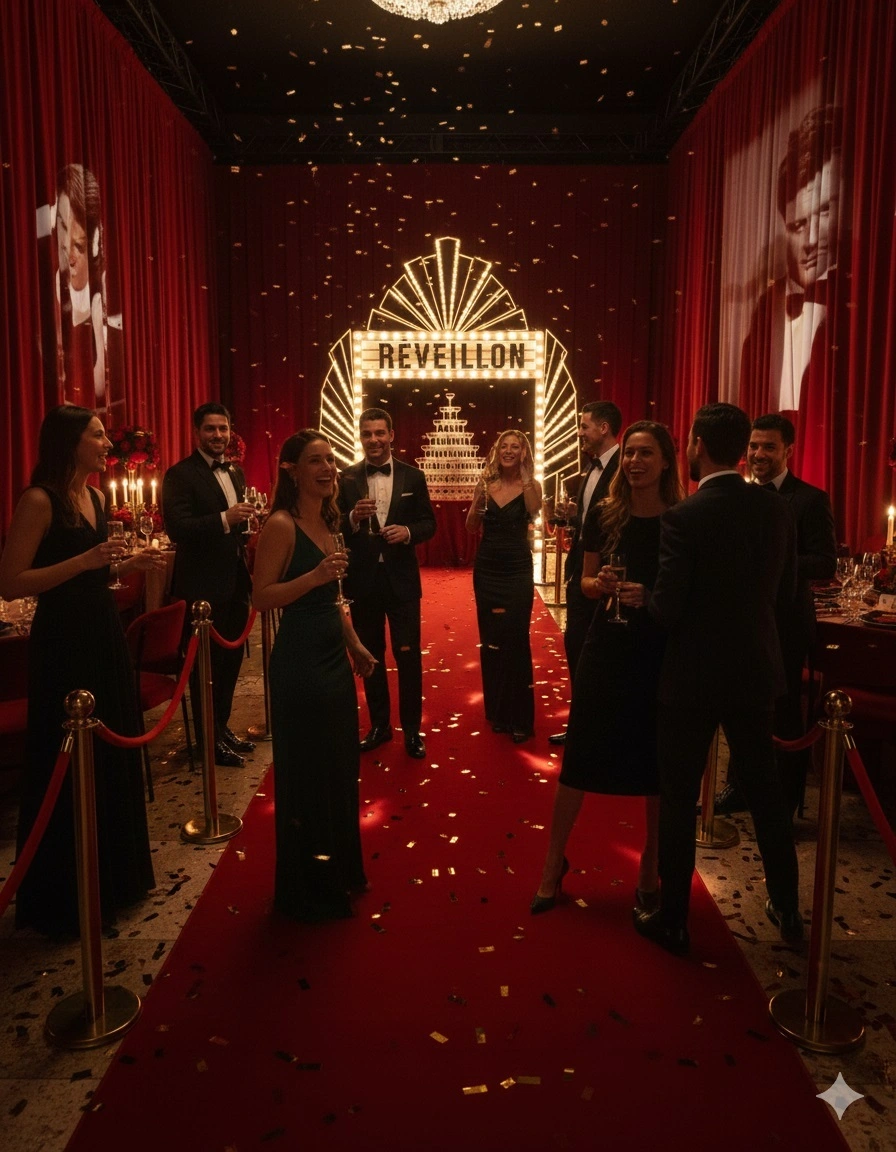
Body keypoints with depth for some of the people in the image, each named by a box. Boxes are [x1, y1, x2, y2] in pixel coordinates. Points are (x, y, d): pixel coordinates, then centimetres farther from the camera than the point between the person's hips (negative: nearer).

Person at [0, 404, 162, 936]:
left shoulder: (97, 496, 9)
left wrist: (129, 563, 5)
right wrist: (85, 560, -26)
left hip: (105, 636, 8)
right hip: (64, 644, -8)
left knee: (114, 757, 17)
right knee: (69, 768, 3)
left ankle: (113, 876, 36)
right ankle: (66, 897, 22)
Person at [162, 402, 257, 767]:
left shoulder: (235, 473, 13)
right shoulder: (180, 474, -10)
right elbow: (176, 528, -22)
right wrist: (225, 519, -32)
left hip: (235, 582, 8)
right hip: (203, 585, -7)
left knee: (232, 658, 16)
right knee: (207, 664, 3)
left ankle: (223, 726, 32)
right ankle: (210, 739, 17)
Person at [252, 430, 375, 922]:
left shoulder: (326, 522, 11)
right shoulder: (281, 525, -14)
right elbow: (261, 597, -18)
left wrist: (356, 645, 18)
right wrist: (315, 575, -28)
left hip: (334, 658, 9)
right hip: (300, 661, -9)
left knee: (339, 766, 18)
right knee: (307, 773, 3)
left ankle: (337, 871, 36)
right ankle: (307, 891, 21)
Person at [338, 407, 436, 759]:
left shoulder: (413, 477, 2)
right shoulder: (346, 479, 1)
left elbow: (428, 523, 3)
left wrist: (408, 531, -17)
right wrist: (353, 517, -21)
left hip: (401, 579, -1)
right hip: (363, 580, 1)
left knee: (408, 655, 2)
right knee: (371, 655, 12)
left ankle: (412, 729, 16)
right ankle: (379, 725, 27)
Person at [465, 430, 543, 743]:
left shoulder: (530, 485, -2)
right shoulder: (486, 485, 5)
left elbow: (534, 512, -22)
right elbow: (472, 529, 3)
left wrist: (525, 475, -20)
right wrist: (478, 502, -14)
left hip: (517, 570, -3)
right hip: (486, 569, 3)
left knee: (515, 639, -3)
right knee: (490, 640, 10)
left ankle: (519, 717, 5)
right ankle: (496, 710, 24)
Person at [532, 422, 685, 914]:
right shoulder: (603, 514, 1)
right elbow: (586, 581, 8)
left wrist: (649, 597, -20)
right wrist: (600, 585, -14)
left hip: (661, 655, -1)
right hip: (606, 650, 2)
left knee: (657, 766, 10)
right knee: (578, 760, 7)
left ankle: (650, 872, 30)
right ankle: (553, 863, 26)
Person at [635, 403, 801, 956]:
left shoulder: (685, 517, -19)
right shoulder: (775, 507, -2)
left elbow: (667, 610, -19)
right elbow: (785, 593, 6)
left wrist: (645, 596, 1)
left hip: (695, 676, -5)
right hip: (756, 669, 5)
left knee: (679, 799, 8)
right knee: (766, 788, 20)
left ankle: (673, 920, 21)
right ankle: (788, 909, 35)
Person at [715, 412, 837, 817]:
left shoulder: (811, 499, -8)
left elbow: (826, 563, -16)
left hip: (784, 625, -5)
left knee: (782, 717, 5)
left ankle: (784, 805, 20)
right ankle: (739, 789, 32)